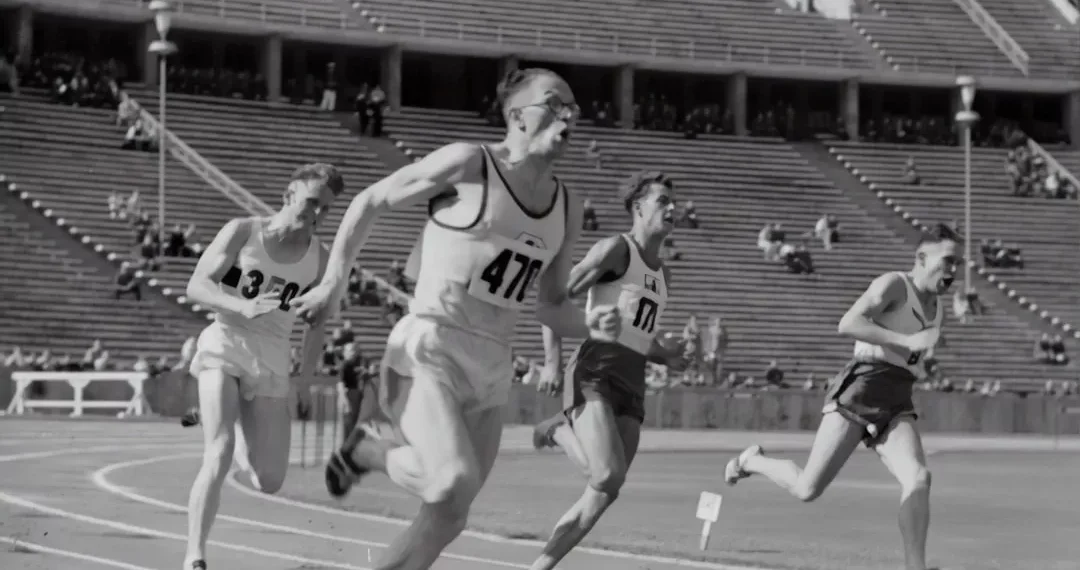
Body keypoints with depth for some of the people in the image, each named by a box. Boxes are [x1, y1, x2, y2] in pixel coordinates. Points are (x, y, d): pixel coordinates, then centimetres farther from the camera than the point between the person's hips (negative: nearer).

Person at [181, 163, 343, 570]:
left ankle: (231, 428, 36)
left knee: (269, 483, 3)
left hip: (272, 362, 4)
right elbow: (196, 287, -11)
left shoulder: (320, 260, 3)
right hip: (225, 347, -3)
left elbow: (316, 327, 13)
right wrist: (244, 308, -28)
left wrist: (303, 386, 10)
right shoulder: (242, 232, -5)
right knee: (218, 457, -22)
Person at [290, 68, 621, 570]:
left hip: (492, 370, 7)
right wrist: (334, 282, -4)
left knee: (448, 518, 5)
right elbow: (370, 202, 1)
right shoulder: (468, 165, -7)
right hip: (432, 347, -7)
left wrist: (590, 325, -2)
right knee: (455, 485, -26)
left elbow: (550, 307, 19)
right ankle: (366, 450, 1)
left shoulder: (567, 209, 12)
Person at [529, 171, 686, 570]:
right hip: (595, 372, -7)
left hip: (632, 385, 7)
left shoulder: (663, 275, 24)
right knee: (609, 479, -25)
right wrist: (553, 360, -17)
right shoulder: (615, 250, -1)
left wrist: (668, 357, 9)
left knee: (604, 492, -5)